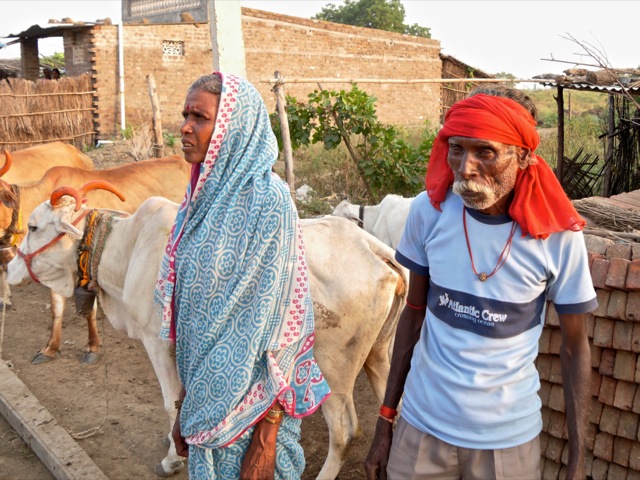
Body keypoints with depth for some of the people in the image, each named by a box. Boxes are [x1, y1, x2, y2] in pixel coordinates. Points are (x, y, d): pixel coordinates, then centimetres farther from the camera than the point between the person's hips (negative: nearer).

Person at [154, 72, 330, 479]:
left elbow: (277, 322, -18)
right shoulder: (202, 198, 3)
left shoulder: (267, 202, -19)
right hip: (206, 400, 7)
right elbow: (185, 309, 9)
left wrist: (265, 442, -16)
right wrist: (184, 406, 13)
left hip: (252, 405, -7)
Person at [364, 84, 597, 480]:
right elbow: (414, 313, 0)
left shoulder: (559, 236, -17)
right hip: (421, 424, 1)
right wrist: (386, 421, 4)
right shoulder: (428, 211, -12)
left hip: (509, 436, -1)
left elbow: (575, 347, -5)